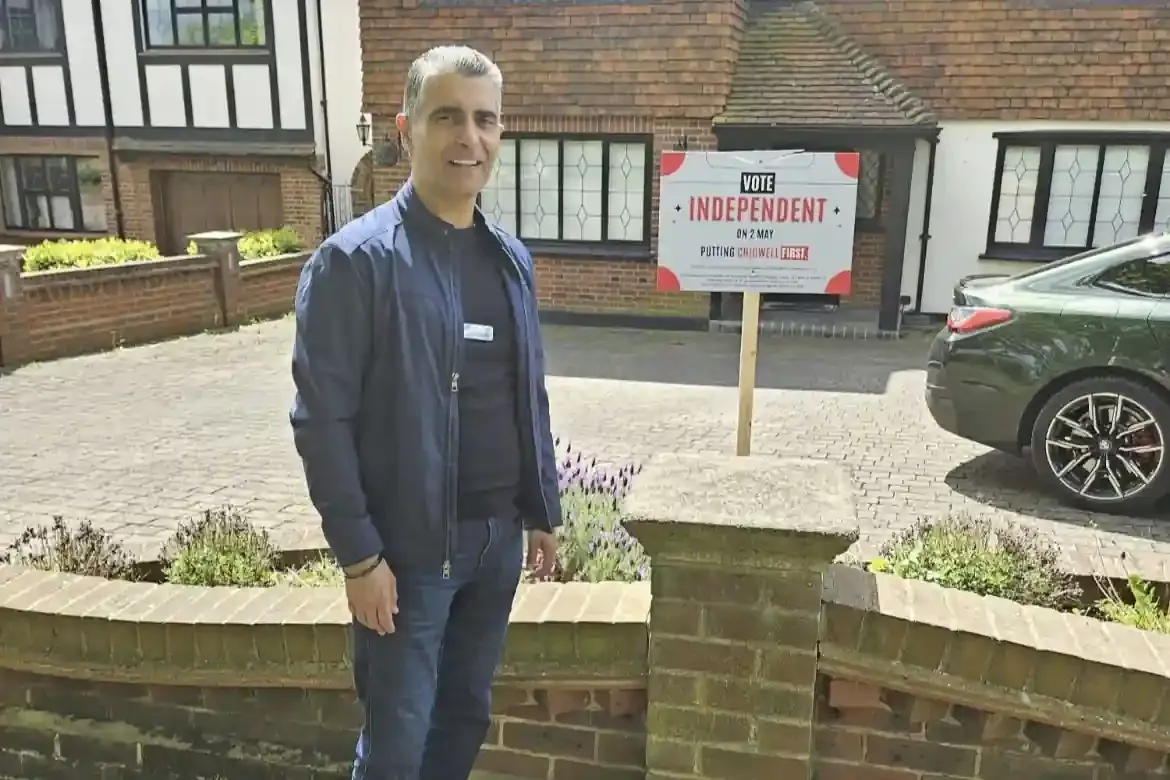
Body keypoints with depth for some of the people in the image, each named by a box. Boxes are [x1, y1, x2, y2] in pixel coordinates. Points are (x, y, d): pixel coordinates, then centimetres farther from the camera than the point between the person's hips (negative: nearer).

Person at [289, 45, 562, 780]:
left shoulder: (511, 258, 6)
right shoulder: (356, 259, -13)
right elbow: (322, 418, -14)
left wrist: (544, 512, 11)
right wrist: (359, 554, -15)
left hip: (498, 537, 6)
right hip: (409, 546, -5)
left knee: (467, 715, 20)